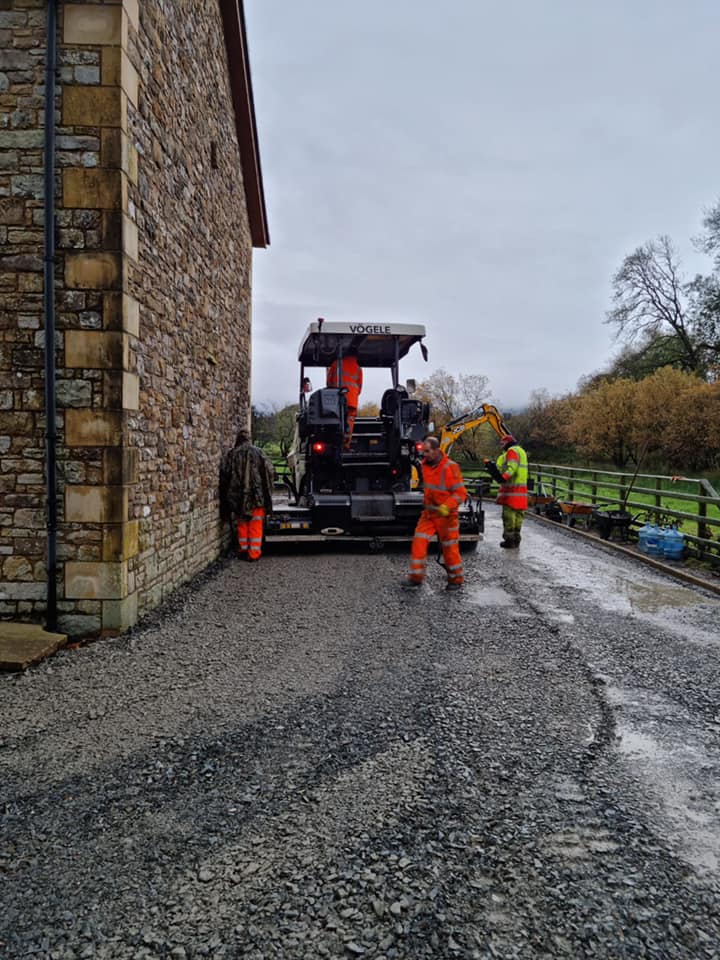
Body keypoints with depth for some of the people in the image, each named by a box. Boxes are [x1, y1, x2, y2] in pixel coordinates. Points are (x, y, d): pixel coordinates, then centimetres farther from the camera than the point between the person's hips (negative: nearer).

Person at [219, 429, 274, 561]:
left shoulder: (231, 454, 2)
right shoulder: (258, 452, 0)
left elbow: (224, 475, 2)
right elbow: (269, 471, -2)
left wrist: (228, 496, 12)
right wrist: (267, 491, 7)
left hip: (238, 496, 1)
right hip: (257, 495, -1)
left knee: (241, 523, 14)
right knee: (255, 524, 4)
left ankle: (243, 550, 18)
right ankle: (254, 553, 3)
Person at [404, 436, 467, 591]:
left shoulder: (450, 467, -19)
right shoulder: (425, 464, 2)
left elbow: (460, 493, -19)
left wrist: (446, 506, -31)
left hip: (446, 514, -6)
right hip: (429, 513, 6)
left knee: (450, 548, 5)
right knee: (419, 542, -4)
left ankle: (456, 580, 21)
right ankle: (416, 577, 2)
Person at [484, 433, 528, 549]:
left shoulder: (512, 451, -8)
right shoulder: (521, 451, 24)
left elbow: (512, 467, -24)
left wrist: (504, 477, -35)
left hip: (512, 488, -10)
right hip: (521, 489, 10)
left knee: (509, 513, -7)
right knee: (518, 514, 12)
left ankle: (509, 539, -6)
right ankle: (516, 538, 17)